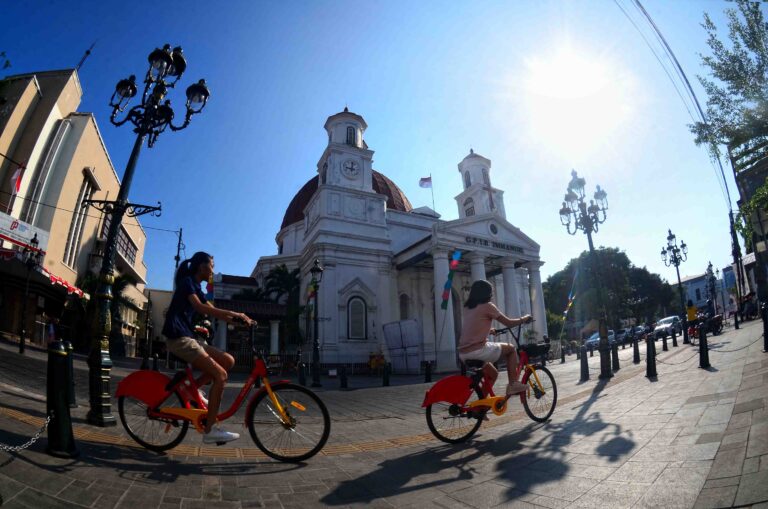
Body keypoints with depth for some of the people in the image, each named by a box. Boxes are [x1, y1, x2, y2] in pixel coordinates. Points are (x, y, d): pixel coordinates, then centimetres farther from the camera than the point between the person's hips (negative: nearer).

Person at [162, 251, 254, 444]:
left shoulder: (196, 287, 20)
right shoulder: (187, 281, -7)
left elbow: (213, 311, 13)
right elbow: (199, 307, -23)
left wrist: (239, 319, -1)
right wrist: (234, 314, -28)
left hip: (187, 338, 9)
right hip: (179, 338, -9)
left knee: (228, 360, 1)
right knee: (220, 375, -16)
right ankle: (210, 430, -14)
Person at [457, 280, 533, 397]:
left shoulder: (467, 307, 16)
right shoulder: (487, 306, -4)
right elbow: (509, 323, 2)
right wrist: (524, 319, 20)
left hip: (463, 353, 7)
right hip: (477, 350, -7)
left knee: (492, 374, 28)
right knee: (511, 349, 15)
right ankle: (513, 384, 11)